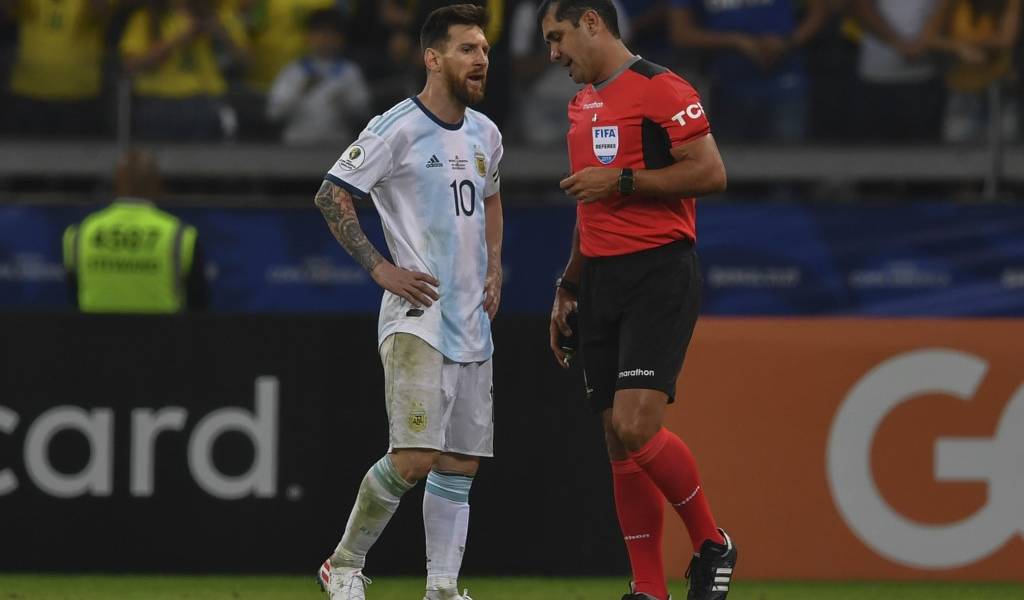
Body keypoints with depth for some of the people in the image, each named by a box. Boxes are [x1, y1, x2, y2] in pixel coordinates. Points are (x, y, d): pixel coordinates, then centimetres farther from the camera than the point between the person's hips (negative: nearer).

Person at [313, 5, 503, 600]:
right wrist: (381, 268, -14)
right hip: (417, 316, -8)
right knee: (414, 457, -17)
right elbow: (332, 194, -9)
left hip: (472, 322, 8)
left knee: (461, 463, 6)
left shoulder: (485, 134, 13)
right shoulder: (399, 128, -10)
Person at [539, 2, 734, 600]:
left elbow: (710, 172, -16)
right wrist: (569, 287, 27)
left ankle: (712, 544, 1)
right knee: (618, 439, 4)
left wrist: (621, 179, -16)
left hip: (659, 275, -8)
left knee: (636, 424, -19)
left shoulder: (660, 89, -9)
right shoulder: (583, 103, 19)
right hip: (602, 280, 8)